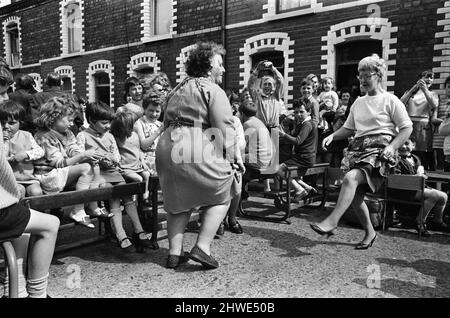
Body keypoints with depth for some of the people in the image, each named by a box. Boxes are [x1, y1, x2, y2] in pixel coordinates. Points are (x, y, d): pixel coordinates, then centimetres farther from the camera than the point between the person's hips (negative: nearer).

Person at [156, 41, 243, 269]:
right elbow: (225, 128, -11)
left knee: (178, 201, 22)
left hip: (167, 148, 8)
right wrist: (231, 158, -5)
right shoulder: (213, 91, -2)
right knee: (221, 197, 12)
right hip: (198, 152, -7)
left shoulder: (177, 91, 23)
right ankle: (202, 247, 5)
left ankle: (174, 253, 21)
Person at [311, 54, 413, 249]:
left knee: (351, 178, -30)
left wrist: (392, 147, -15)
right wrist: (332, 136, 4)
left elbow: (407, 128, 0)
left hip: (378, 149, -6)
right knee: (355, 194, -4)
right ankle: (370, 232, 15)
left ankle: (332, 221, -31)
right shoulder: (358, 103, 21)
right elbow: (348, 128, 24)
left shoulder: (390, 100, 3)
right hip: (358, 148, 6)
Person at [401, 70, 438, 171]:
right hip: (408, 127, 0)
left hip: (424, 128, 0)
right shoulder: (410, 93, 19)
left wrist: (425, 89, -14)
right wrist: (413, 89, -8)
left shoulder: (432, 94, 19)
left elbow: (434, 105, -4)